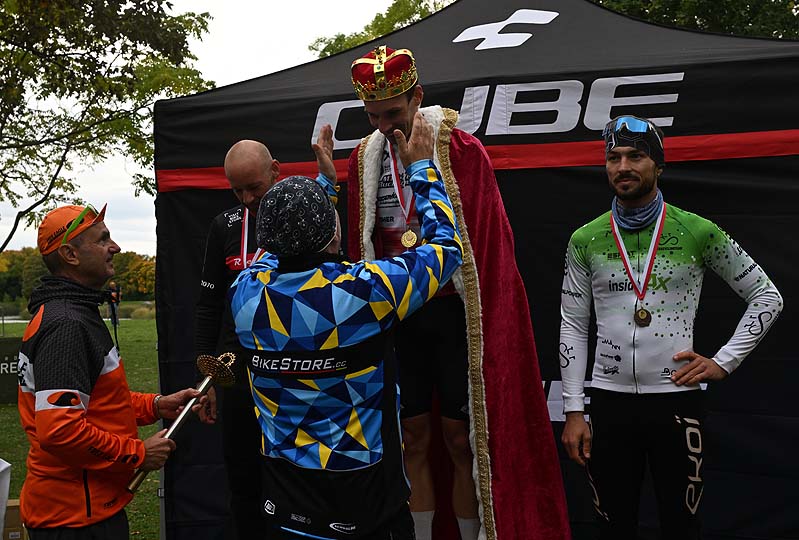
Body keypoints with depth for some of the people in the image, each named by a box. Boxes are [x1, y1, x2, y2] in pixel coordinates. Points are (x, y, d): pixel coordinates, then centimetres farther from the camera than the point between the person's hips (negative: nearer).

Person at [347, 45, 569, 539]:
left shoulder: (463, 151, -7)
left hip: (451, 312, -3)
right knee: (415, 438, 10)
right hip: (395, 314, 4)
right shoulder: (365, 160, 5)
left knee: (460, 438, 4)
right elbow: (362, 246, 11)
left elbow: (487, 239, -5)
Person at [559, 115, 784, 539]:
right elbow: (573, 327, 6)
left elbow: (767, 297, 6)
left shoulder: (697, 232, -2)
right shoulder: (585, 240, 3)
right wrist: (573, 410, 1)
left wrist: (723, 362, -3)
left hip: (676, 399, -1)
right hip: (609, 402, 2)